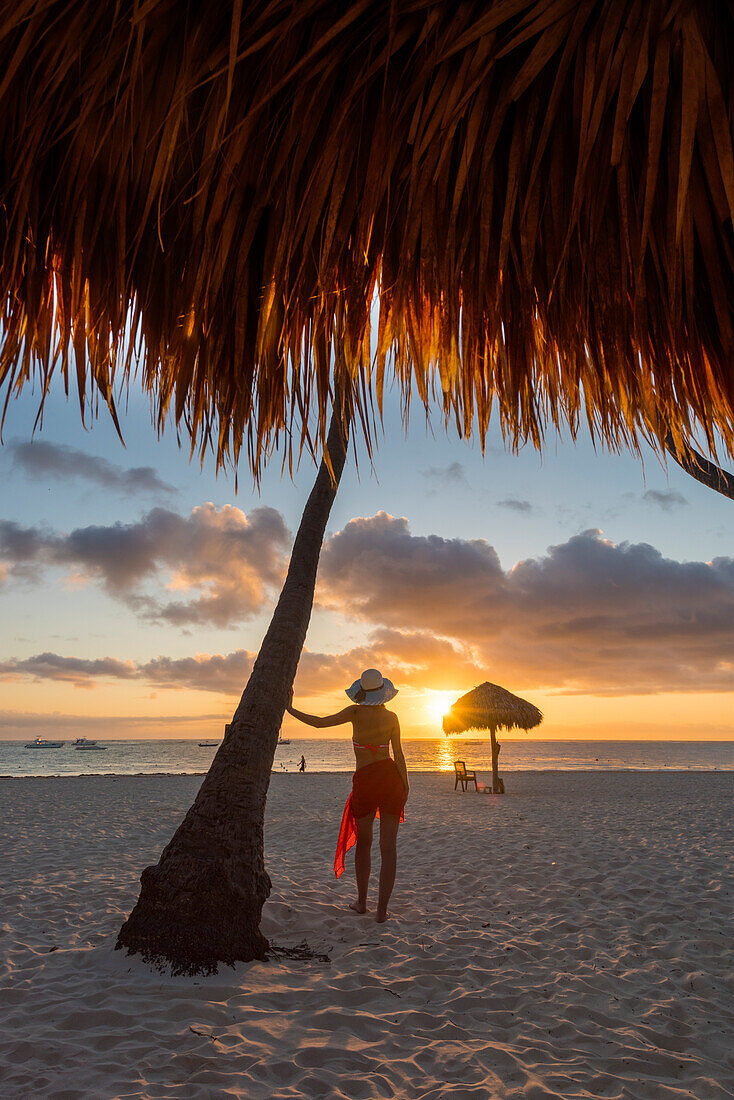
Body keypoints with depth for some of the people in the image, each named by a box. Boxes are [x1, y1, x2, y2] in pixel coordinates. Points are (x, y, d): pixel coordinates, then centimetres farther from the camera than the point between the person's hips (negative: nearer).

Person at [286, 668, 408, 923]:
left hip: (364, 781, -1)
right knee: (388, 847, 5)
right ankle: (382, 910, 4)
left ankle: (361, 902, 26)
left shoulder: (356, 712, -5)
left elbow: (320, 722, -9)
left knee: (363, 844, 19)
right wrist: (405, 785, 10)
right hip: (390, 778, 1)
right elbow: (398, 755, -1)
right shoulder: (391, 717, 0)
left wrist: (290, 709, 0)